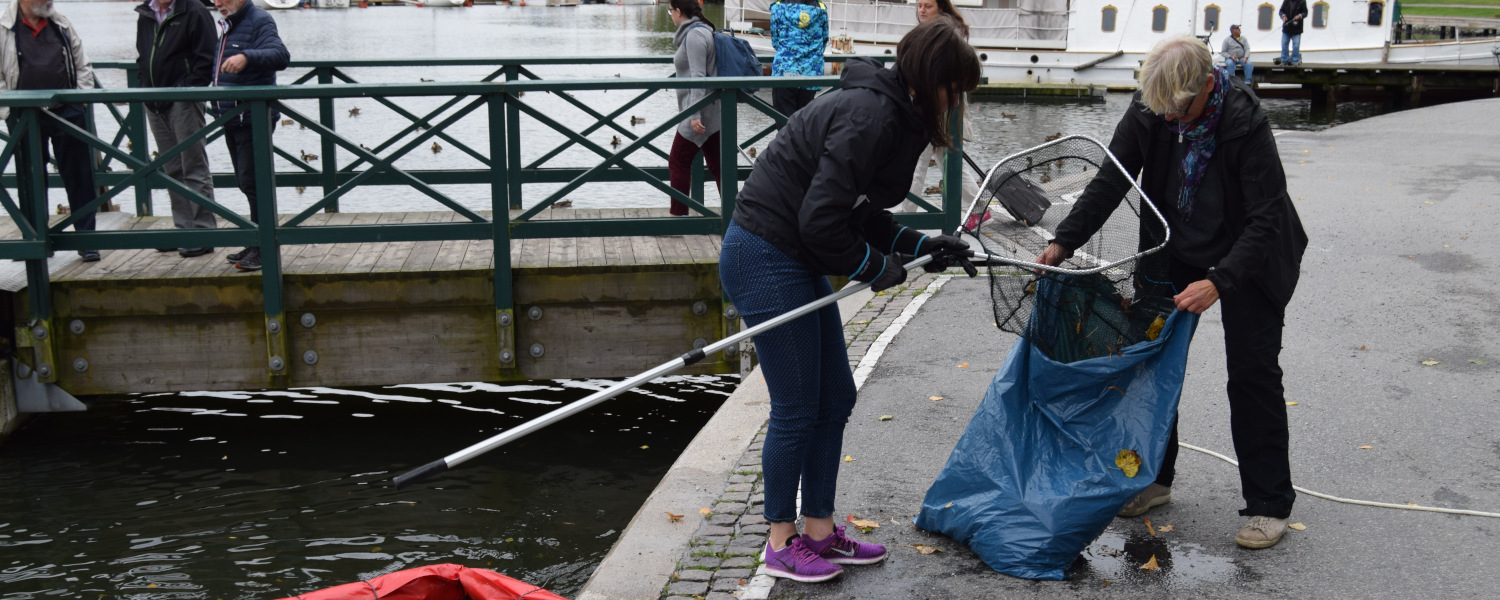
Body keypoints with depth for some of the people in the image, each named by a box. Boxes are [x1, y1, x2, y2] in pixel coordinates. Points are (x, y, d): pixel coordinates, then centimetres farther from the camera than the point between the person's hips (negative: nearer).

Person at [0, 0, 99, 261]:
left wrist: (80, 101, 3)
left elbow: (83, 67, 14)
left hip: (68, 113, 2)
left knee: (79, 177, 3)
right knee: (31, 180, 8)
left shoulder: (63, 26, 9)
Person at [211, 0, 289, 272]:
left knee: (252, 182, -9)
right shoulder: (230, 26, 19)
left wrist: (246, 57, -43)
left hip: (254, 119, -10)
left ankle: (263, 248, -4)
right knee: (245, 183, 14)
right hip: (231, 119, 10)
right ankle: (256, 244, 22)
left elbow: (281, 55, -29)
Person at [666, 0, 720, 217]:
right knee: (717, 164, 9)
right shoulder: (702, 30, 15)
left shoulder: (694, 35, -14)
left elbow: (698, 77, -21)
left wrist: (695, 114, -25)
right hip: (712, 113, 9)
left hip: (701, 112, -9)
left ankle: (678, 214, 5)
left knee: (678, 161, -1)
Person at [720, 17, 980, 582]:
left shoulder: (892, 113, 11)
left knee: (835, 396, 14)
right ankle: (781, 544, 18)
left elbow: (859, 216, 17)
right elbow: (823, 222, -25)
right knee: (796, 409, 0)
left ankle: (820, 531, 27)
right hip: (767, 257, -10)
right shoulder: (871, 116, -21)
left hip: (796, 261, 10)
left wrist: (921, 247, 7)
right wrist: (879, 268, -10)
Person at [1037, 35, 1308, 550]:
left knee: (1252, 372, -6)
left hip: (1247, 256, -5)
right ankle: (1153, 479, 21)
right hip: (1177, 251, 5)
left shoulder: (1246, 122, -30)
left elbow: (1266, 218, -30)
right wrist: (1064, 241, -21)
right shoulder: (1149, 112, -17)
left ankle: (1269, 505, 4)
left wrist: (1219, 282, -40)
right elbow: (1110, 182, -10)